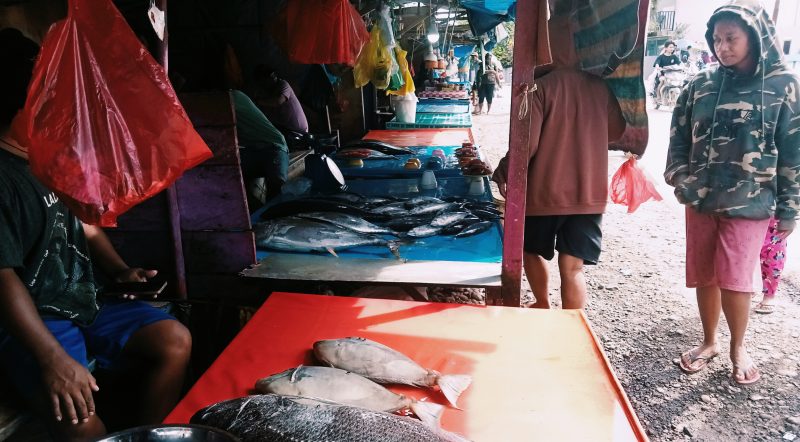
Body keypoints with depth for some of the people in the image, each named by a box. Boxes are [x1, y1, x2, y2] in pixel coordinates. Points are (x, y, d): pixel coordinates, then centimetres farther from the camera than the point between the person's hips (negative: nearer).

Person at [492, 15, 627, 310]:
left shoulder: (543, 86, -12)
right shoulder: (599, 87, 1)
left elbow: (527, 143, -15)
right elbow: (617, 132, 11)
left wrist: (502, 172, 1)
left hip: (545, 190, -3)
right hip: (590, 192, 3)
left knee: (531, 250, 22)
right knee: (573, 267, 4)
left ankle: (543, 307, 40)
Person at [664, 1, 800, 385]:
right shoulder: (702, 85, 3)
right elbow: (679, 137, 10)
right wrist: (680, 179, -5)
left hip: (750, 202, -3)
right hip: (700, 200, 3)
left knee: (734, 279, -3)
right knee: (703, 277, 11)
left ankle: (738, 348, 23)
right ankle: (709, 342, 31)